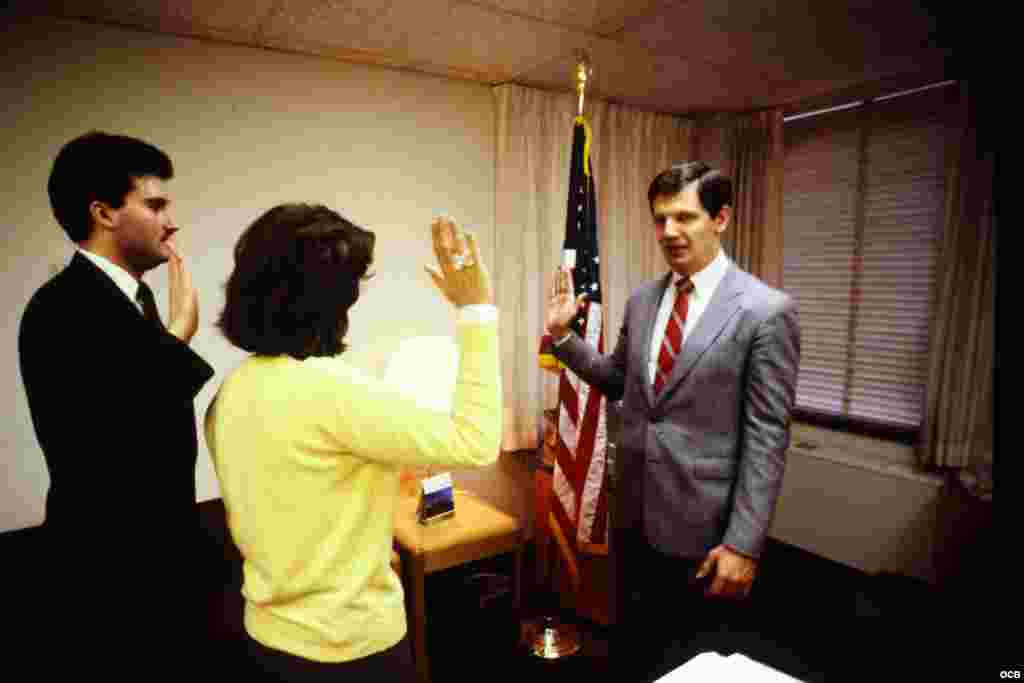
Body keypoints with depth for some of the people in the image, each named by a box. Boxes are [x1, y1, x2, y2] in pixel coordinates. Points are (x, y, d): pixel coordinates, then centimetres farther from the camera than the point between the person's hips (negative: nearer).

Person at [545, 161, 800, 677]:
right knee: (637, 650, 24)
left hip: (703, 527, -5)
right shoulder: (642, 300, 3)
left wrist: (743, 543, -15)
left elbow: (767, 437, -14)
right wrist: (563, 334, 2)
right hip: (637, 516, 5)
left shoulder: (766, 310, -14)